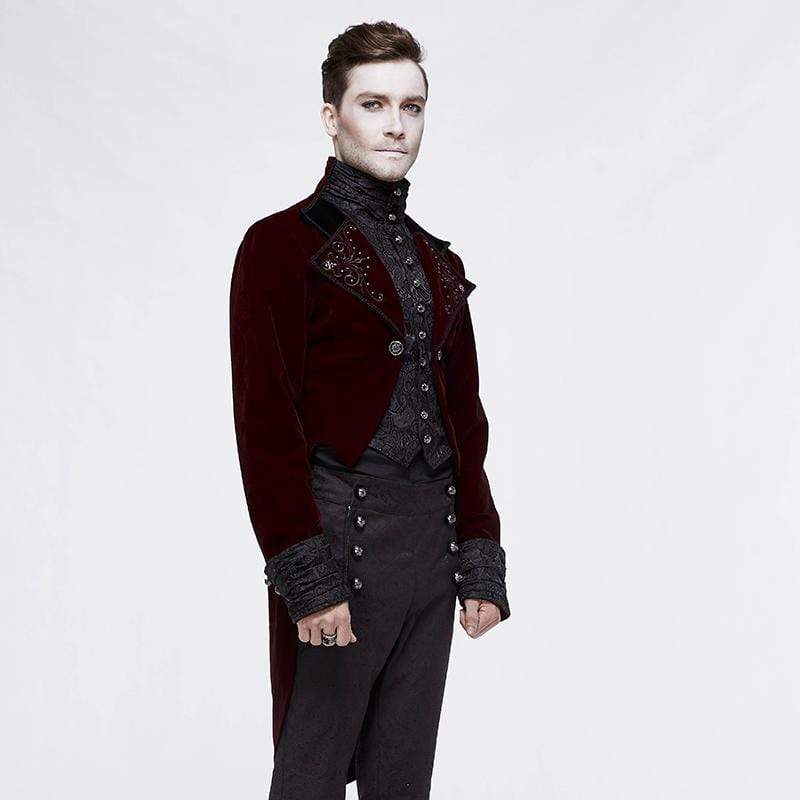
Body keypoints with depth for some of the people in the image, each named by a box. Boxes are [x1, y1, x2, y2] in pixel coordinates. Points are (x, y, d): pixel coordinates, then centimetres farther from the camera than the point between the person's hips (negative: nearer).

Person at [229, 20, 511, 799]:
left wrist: (481, 562, 9)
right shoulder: (282, 245, -4)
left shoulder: (437, 263, 16)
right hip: (340, 543, -6)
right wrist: (308, 577, -16)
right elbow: (265, 423, -11)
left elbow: (466, 420, 16)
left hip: (432, 555, 6)